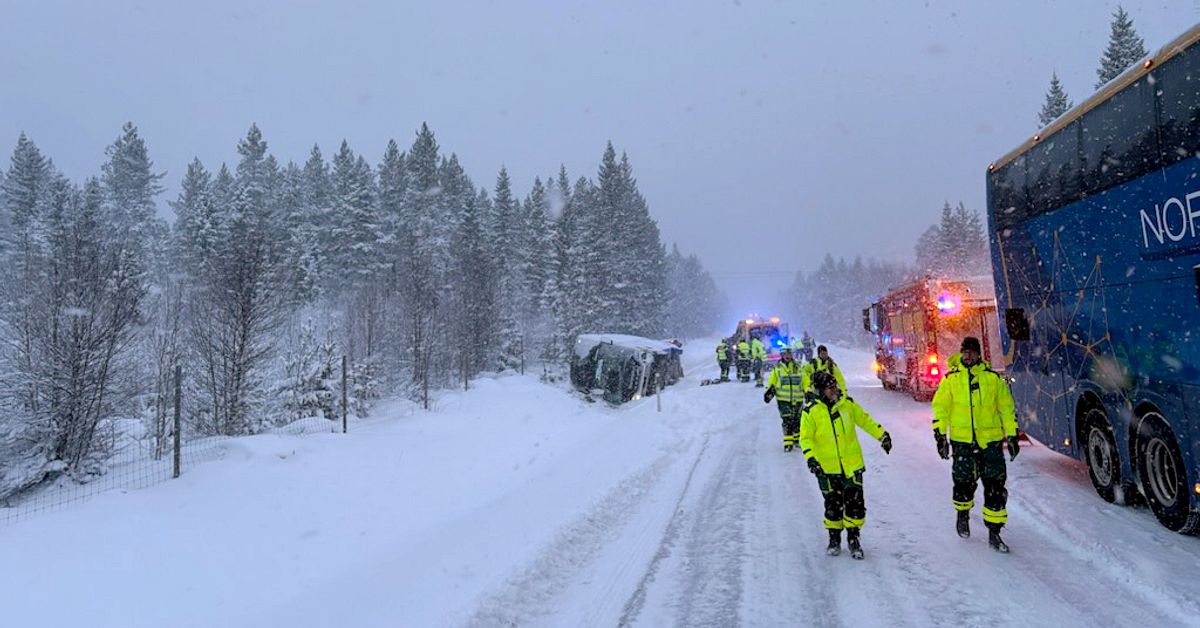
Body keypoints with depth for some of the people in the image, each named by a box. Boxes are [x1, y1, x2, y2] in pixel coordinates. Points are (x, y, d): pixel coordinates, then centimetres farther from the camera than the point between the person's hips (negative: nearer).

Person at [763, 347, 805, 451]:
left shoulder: (797, 368, 8)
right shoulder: (777, 368, 3)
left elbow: (805, 383, 14)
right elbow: (772, 383, 6)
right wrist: (769, 392, -7)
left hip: (797, 399, 2)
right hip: (783, 399, -2)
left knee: (797, 420, 9)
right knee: (787, 421, -10)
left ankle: (797, 439, 28)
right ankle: (788, 442, -6)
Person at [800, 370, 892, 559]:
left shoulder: (847, 404, 2)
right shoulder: (811, 411, -8)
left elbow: (865, 420, 15)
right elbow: (805, 437, -6)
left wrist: (882, 435, 14)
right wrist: (810, 457, -19)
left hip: (852, 464, 2)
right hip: (827, 468, -2)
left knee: (855, 503, 1)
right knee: (833, 505, 7)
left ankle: (853, 538, 18)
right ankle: (834, 539, 25)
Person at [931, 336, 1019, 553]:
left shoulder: (993, 378, 5)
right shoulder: (950, 379, 2)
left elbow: (1007, 408, 11)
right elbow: (940, 408, 5)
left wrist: (1012, 436, 8)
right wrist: (940, 436, 0)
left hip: (991, 440, 1)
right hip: (962, 441, -1)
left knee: (995, 486, -1)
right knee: (964, 483, 5)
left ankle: (994, 533, 8)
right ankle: (963, 514, 35)